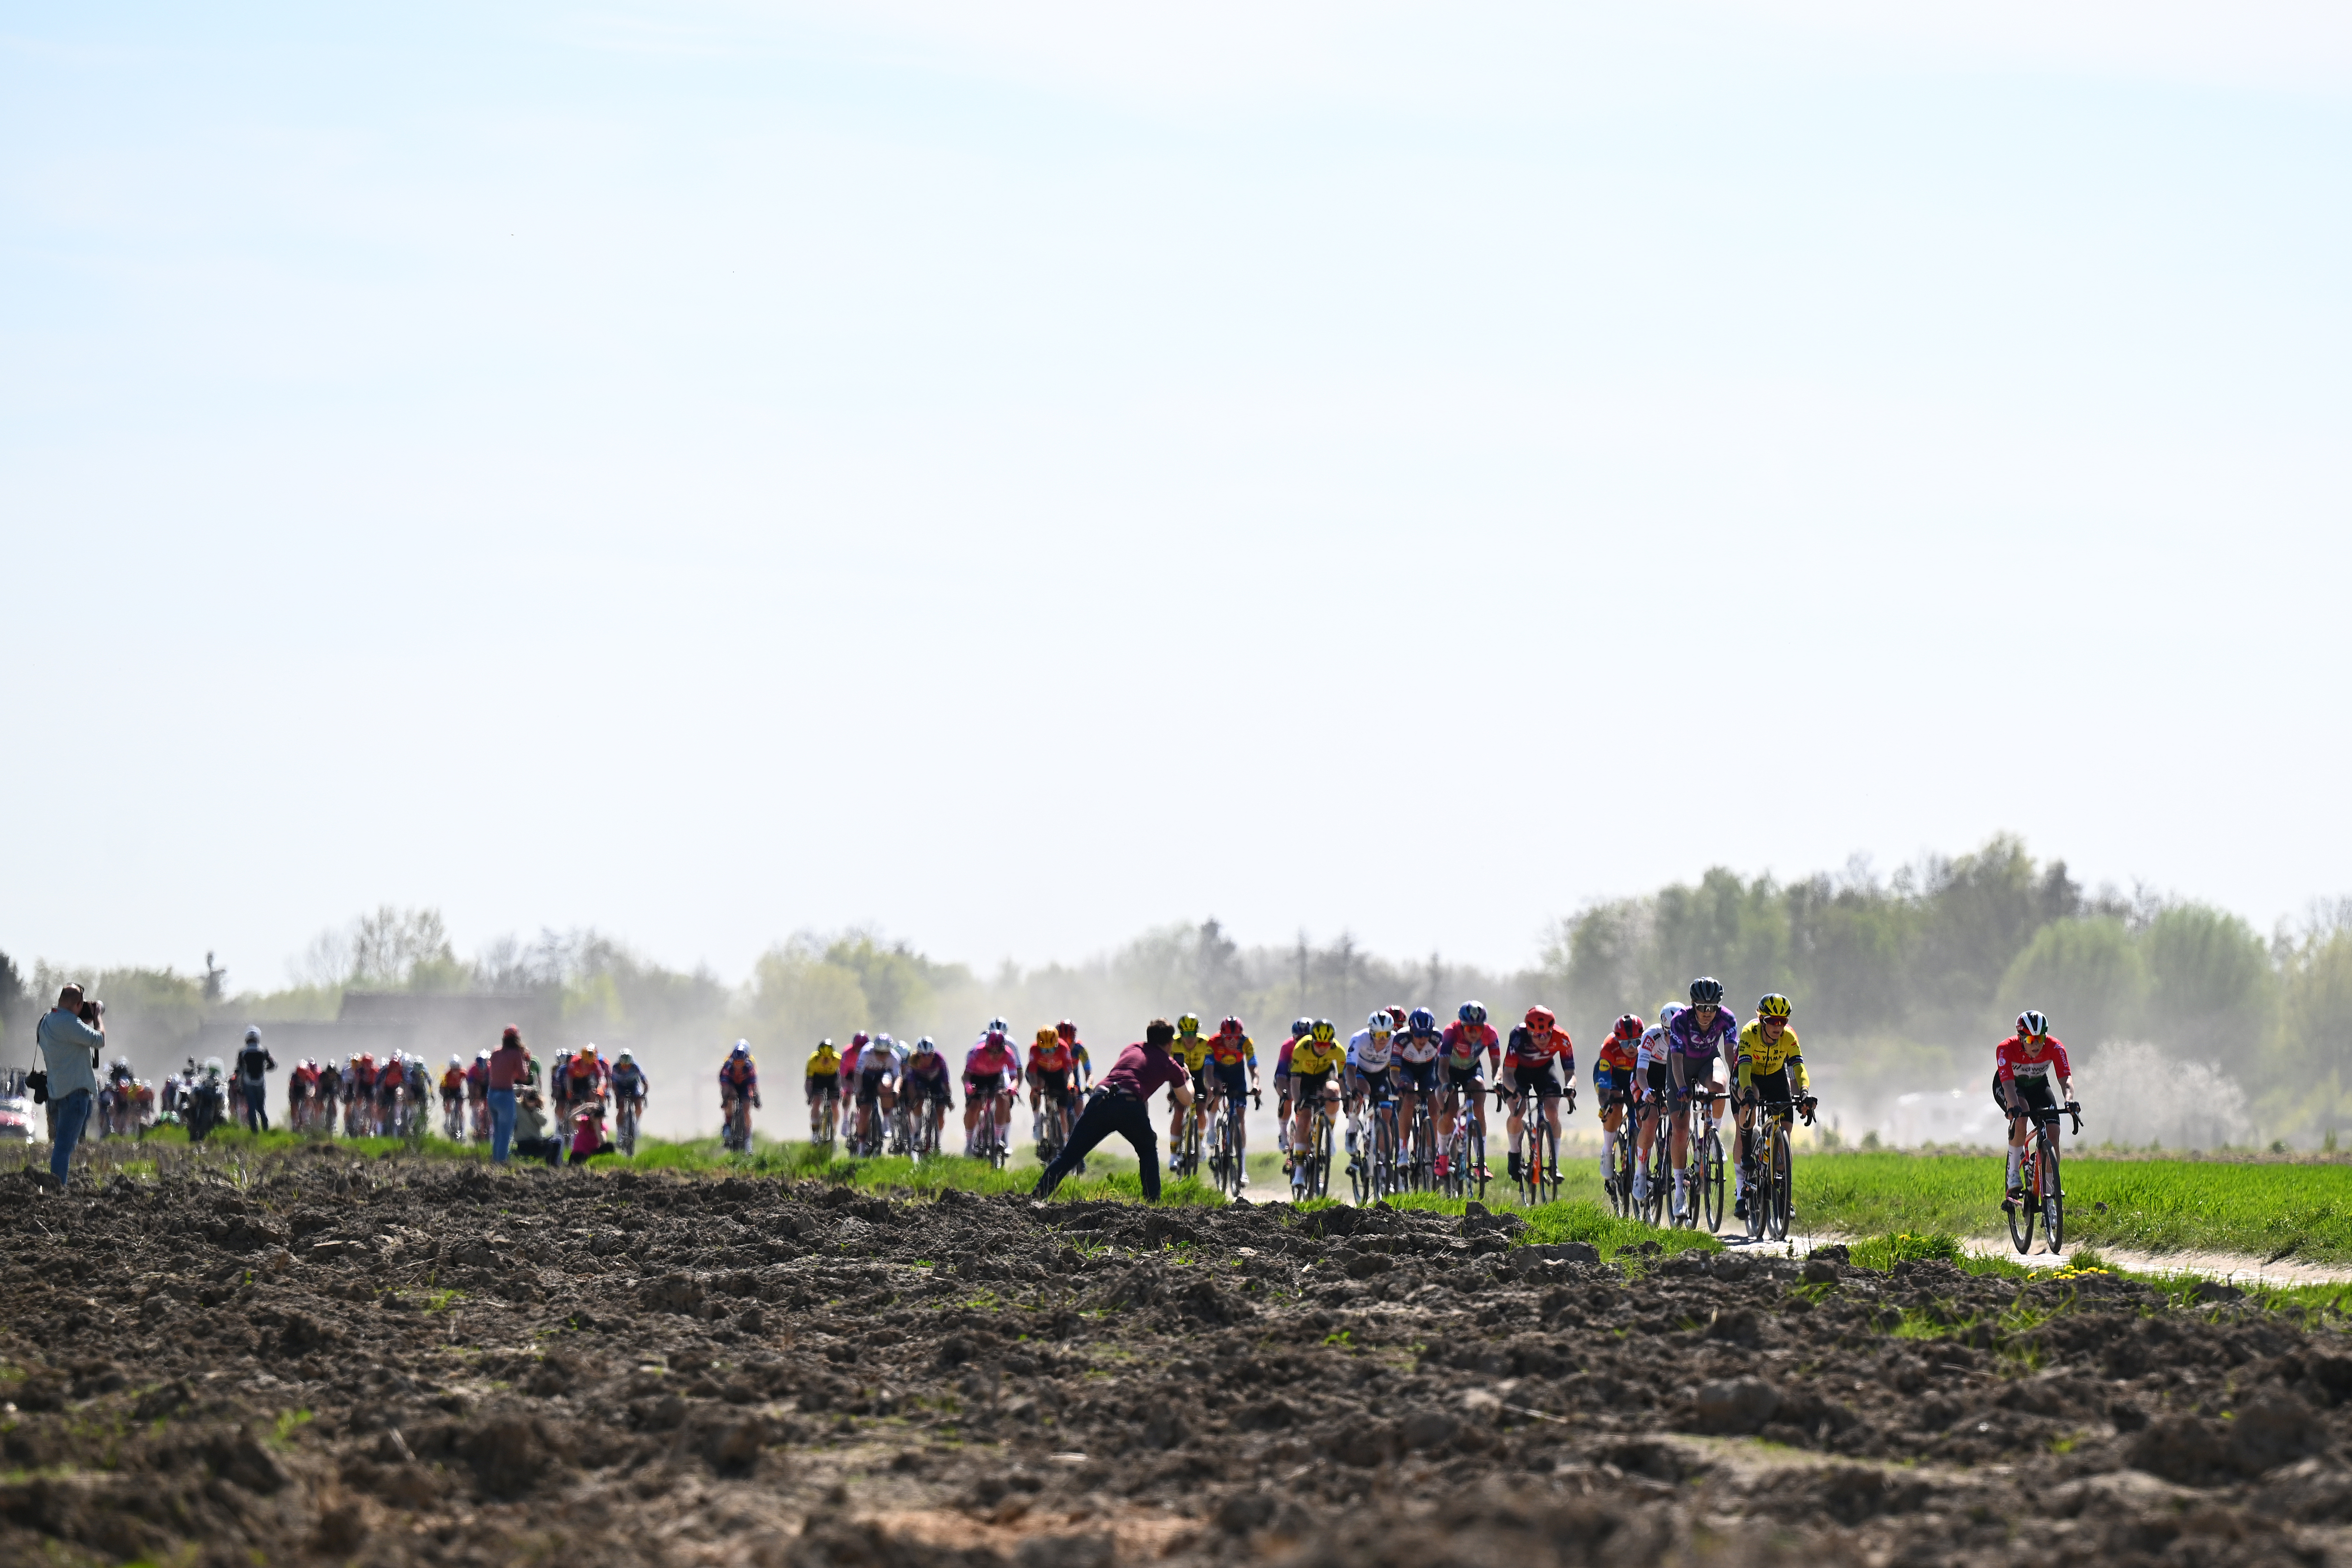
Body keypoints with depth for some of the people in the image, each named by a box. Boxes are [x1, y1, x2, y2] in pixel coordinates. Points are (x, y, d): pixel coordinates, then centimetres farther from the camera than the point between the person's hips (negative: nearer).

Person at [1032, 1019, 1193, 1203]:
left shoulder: (1133, 1048, 31)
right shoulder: (1170, 1065, 22)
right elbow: (1186, 1099, 36)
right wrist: (1189, 1078, 56)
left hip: (1100, 1100, 3)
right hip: (1130, 1106, -2)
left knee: (1068, 1155, 6)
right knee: (1148, 1151, 26)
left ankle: (1037, 1196, -6)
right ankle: (1152, 1200, 19)